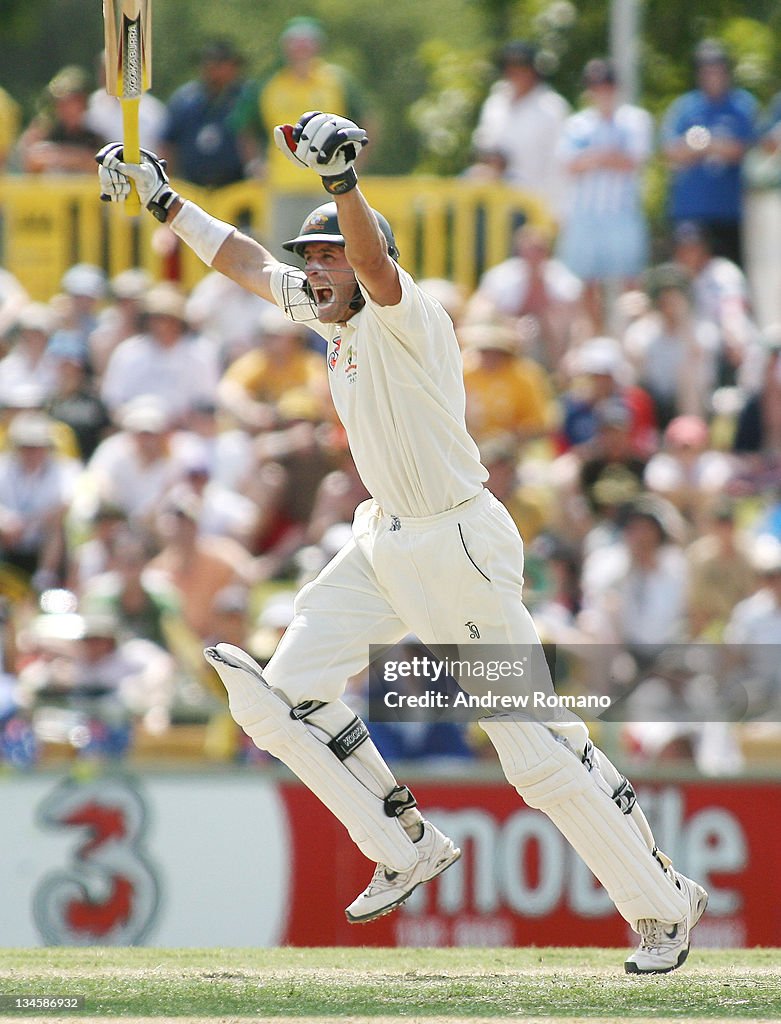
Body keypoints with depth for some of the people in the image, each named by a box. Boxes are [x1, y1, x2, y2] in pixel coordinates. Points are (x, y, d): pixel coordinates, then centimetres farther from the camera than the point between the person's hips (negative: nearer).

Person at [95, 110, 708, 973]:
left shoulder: (403, 314, -18)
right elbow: (247, 262, 20)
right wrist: (163, 199, 16)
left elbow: (375, 264, -40)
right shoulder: (333, 314, 8)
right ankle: (406, 846, 14)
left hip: (459, 545, -9)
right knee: (284, 698, 1)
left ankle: (664, 903, 4)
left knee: (538, 749, -8)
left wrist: (341, 181, -57)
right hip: (385, 544, 9)